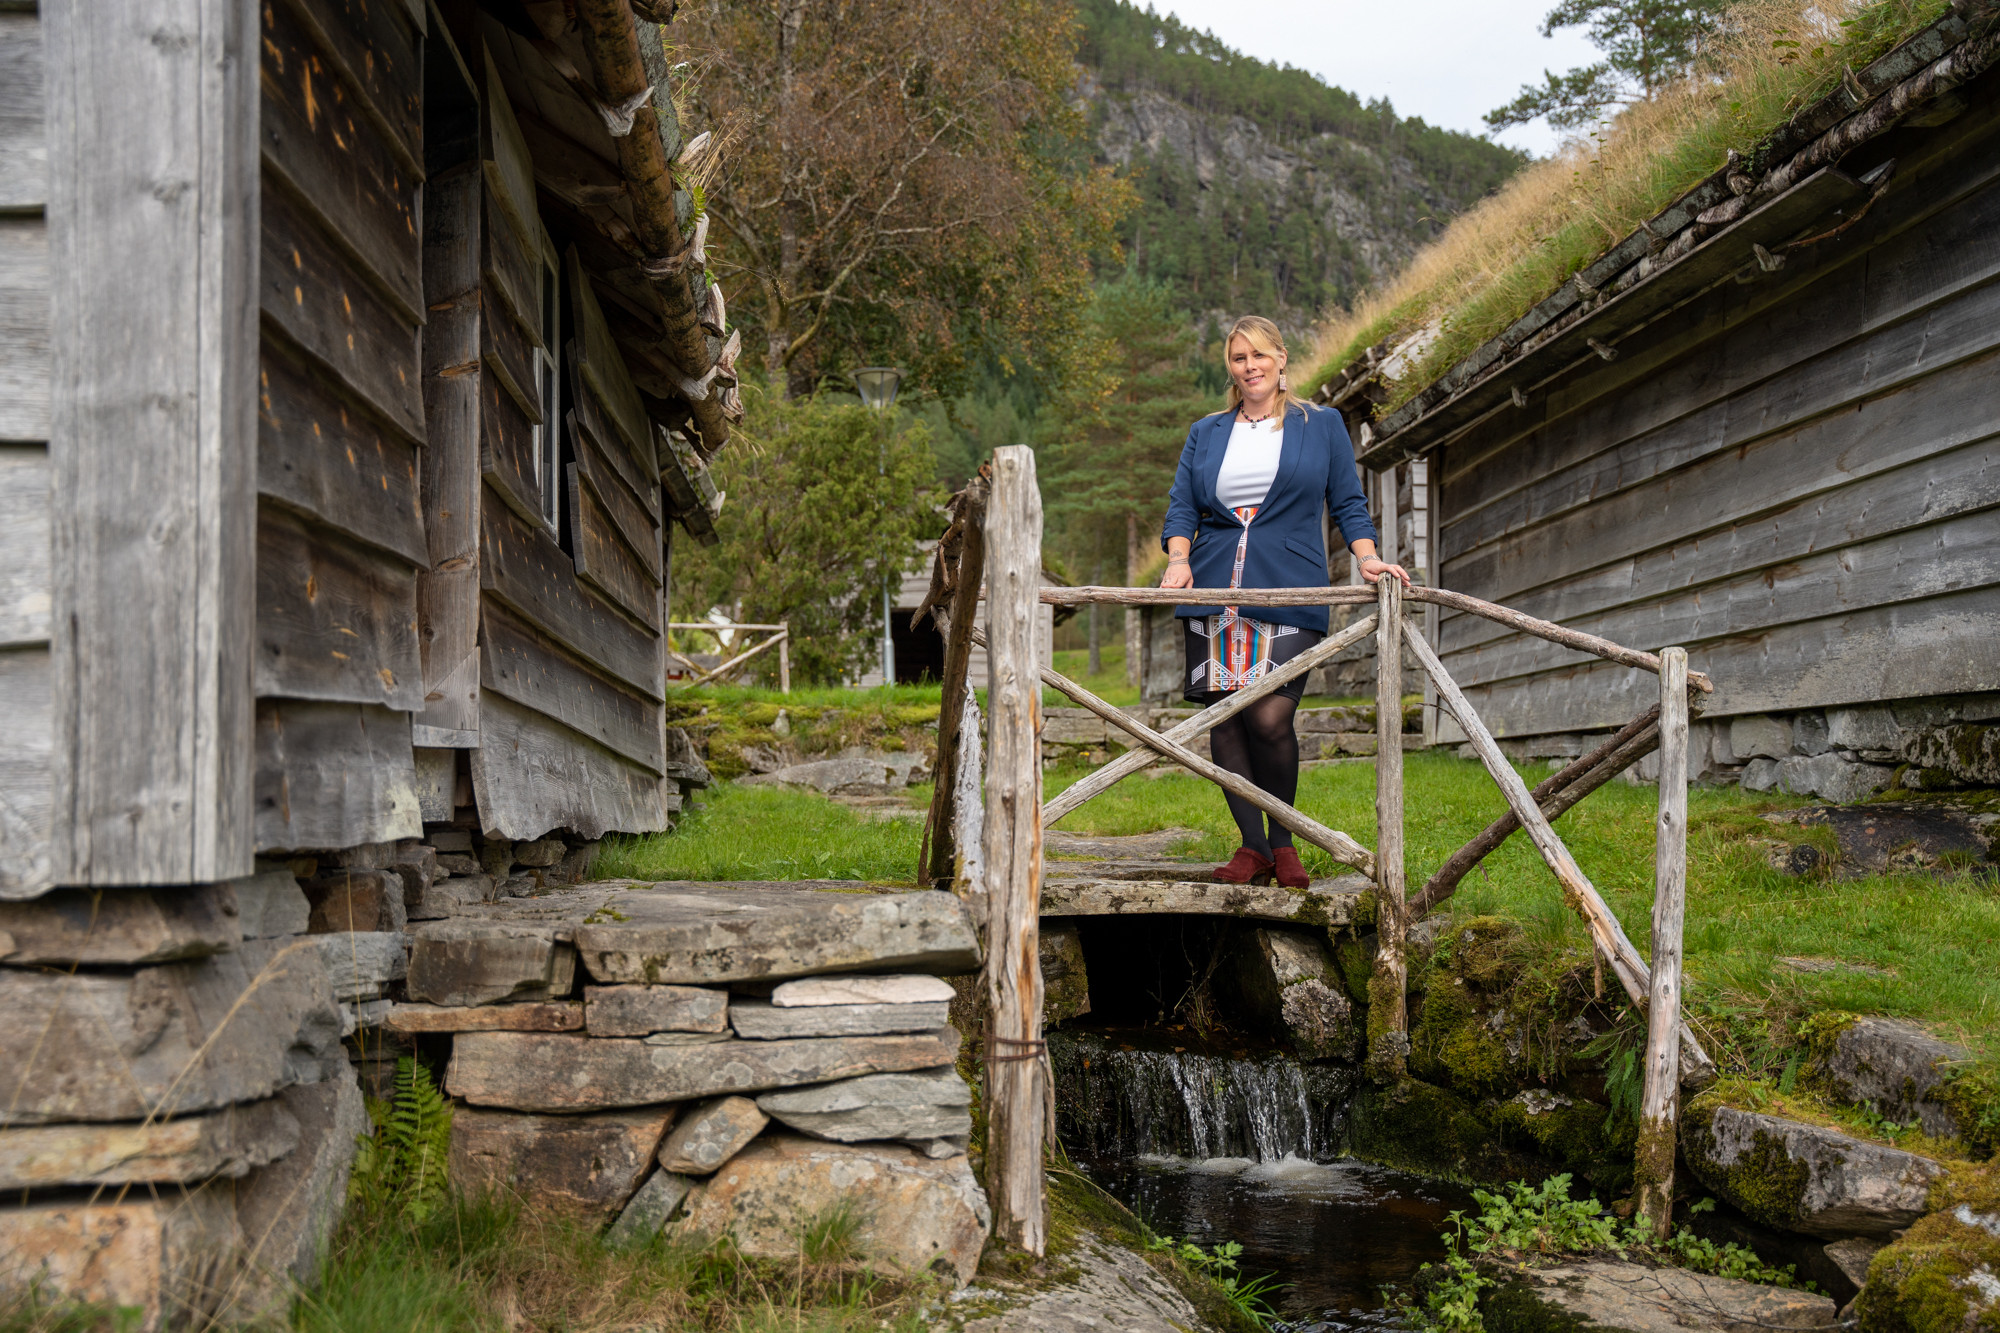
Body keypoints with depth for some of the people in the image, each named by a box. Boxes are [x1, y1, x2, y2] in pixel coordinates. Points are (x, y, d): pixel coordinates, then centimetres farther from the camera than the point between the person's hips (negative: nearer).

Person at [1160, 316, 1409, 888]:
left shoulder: (1322, 425, 14)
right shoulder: (1205, 434, 18)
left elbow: (1347, 502, 13)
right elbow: (1181, 506, 13)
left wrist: (1367, 556, -4)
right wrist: (1178, 558, -6)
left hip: (1289, 594, -3)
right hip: (1214, 590, 3)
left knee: (1269, 718, -16)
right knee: (1224, 720, -2)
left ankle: (1282, 841, 4)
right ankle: (1252, 846, 8)